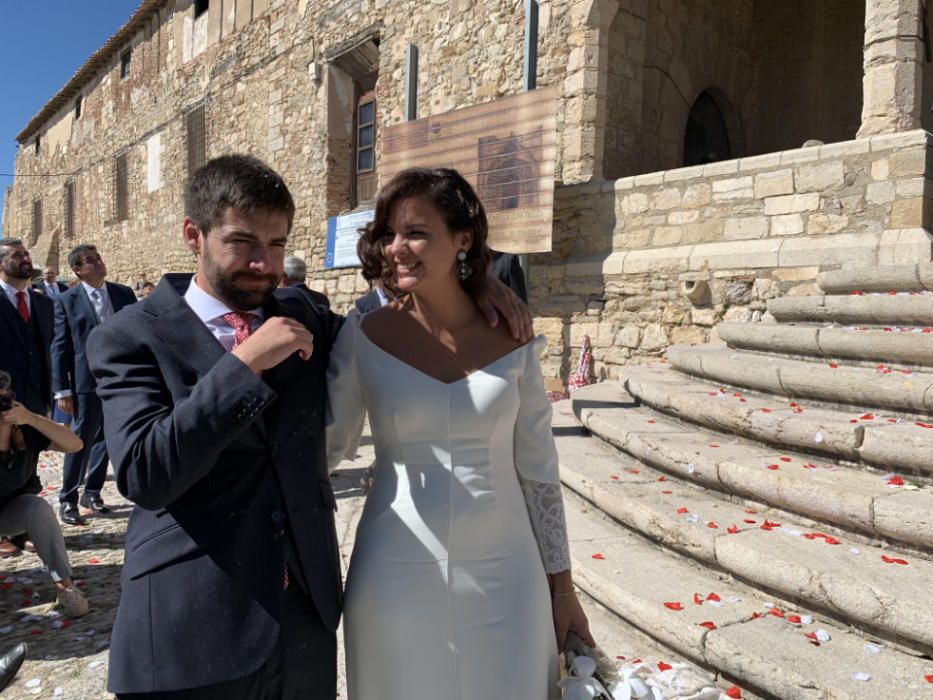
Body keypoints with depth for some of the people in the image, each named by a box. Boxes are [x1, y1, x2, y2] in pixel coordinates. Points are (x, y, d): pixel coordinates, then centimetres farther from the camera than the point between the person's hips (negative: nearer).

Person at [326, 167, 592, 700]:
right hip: (397, 576, 0)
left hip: (504, 576, 1)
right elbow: (327, 445, 4)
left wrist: (562, 586, 5)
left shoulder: (512, 340, -4)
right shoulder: (364, 336, -6)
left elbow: (539, 471, 2)